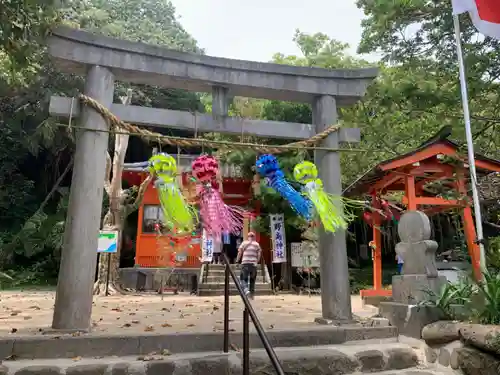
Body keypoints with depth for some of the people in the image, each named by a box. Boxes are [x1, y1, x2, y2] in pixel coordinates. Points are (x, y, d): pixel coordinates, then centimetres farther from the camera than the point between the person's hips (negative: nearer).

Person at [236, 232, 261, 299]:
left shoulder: (244, 243, 5)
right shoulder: (257, 244, 10)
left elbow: (240, 252, 1)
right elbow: (259, 254, 3)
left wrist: (237, 260, 11)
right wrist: (257, 261, 13)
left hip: (245, 263, -2)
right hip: (253, 263, 2)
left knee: (243, 278, 3)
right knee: (252, 279, 12)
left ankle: (246, 290, -21)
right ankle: (251, 295, 14)